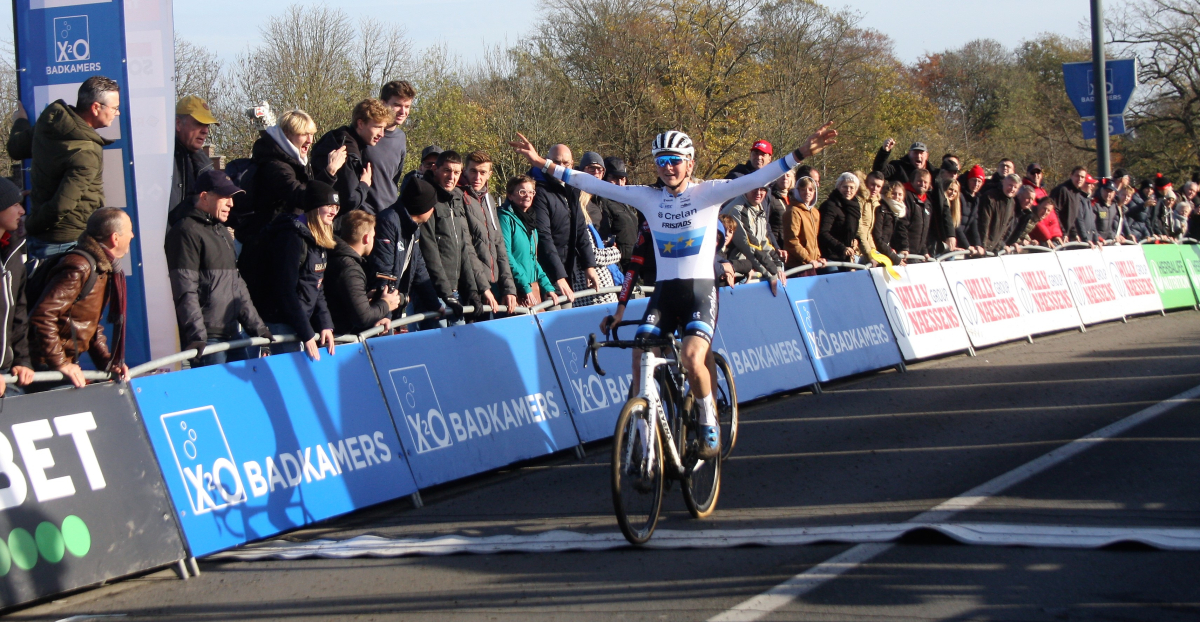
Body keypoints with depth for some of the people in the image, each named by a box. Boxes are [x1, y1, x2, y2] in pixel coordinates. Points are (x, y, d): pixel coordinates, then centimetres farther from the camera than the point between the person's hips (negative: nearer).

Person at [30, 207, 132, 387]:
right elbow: (43, 316, -27)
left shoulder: (103, 268, 14)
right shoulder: (79, 268, -19)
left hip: (67, 363, 10)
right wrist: (60, 363, -26)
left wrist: (107, 362, 8)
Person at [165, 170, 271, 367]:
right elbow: (185, 292, -16)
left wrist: (256, 326, 23)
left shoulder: (223, 233, 22)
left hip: (234, 334, 9)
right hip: (208, 339, -9)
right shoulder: (187, 232, -7)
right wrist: (197, 335, -23)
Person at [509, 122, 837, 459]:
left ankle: (709, 427, -1)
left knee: (692, 359, -25)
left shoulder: (707, 193, -2)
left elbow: (756, 179, -12)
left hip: (700, 289, -4)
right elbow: (595, 185, 4)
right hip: (664, 291, 4)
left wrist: (801, 154, -24)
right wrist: (543, 163, 0)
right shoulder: (648, 198, 6)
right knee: (640, 361, -12)